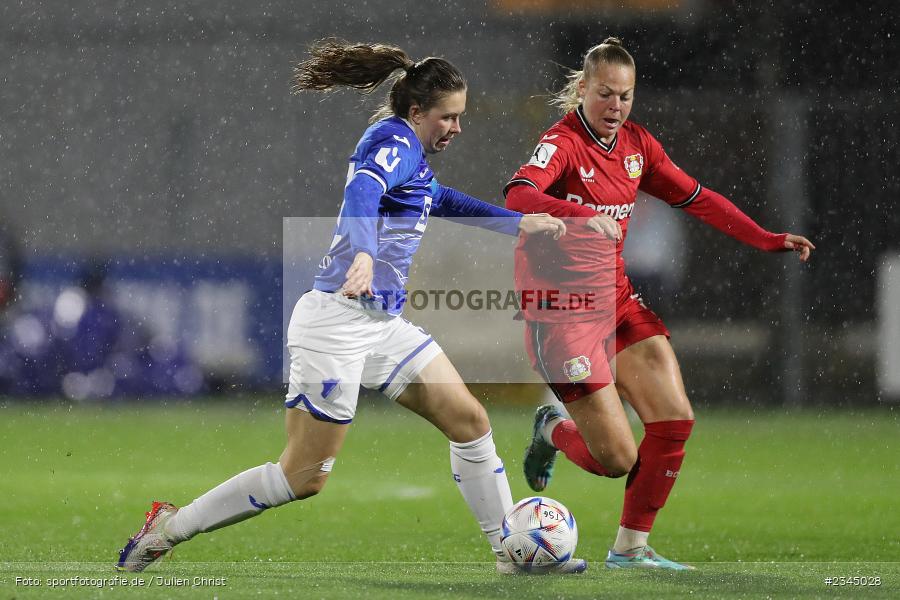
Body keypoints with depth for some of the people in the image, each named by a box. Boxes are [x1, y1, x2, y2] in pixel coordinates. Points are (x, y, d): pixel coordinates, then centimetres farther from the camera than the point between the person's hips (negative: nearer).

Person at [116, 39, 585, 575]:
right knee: (305, 477, -4)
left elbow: (442, 200, 38)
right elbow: (362, 191, -34)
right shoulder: (395, 143, -13)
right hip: (339, 323, -10)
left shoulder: (411, 154, 17)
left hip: (383, 324, 10)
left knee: (470, 420, 4)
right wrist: (363, 255, -53)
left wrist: (520, 223, 38)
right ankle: (170, 527, 7)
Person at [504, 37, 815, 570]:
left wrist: (766, 239, 9)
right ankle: (553, 431, 26)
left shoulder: (637, 145, 7)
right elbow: (518, 195, -34)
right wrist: (581, 215, -51)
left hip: (617, 301, 7)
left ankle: (631, 547, 9)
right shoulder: (563, 143, -15)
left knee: (676, 422, -7)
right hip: (561, 311, -7)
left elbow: (697, 198, 16)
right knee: (617, 459, -10)